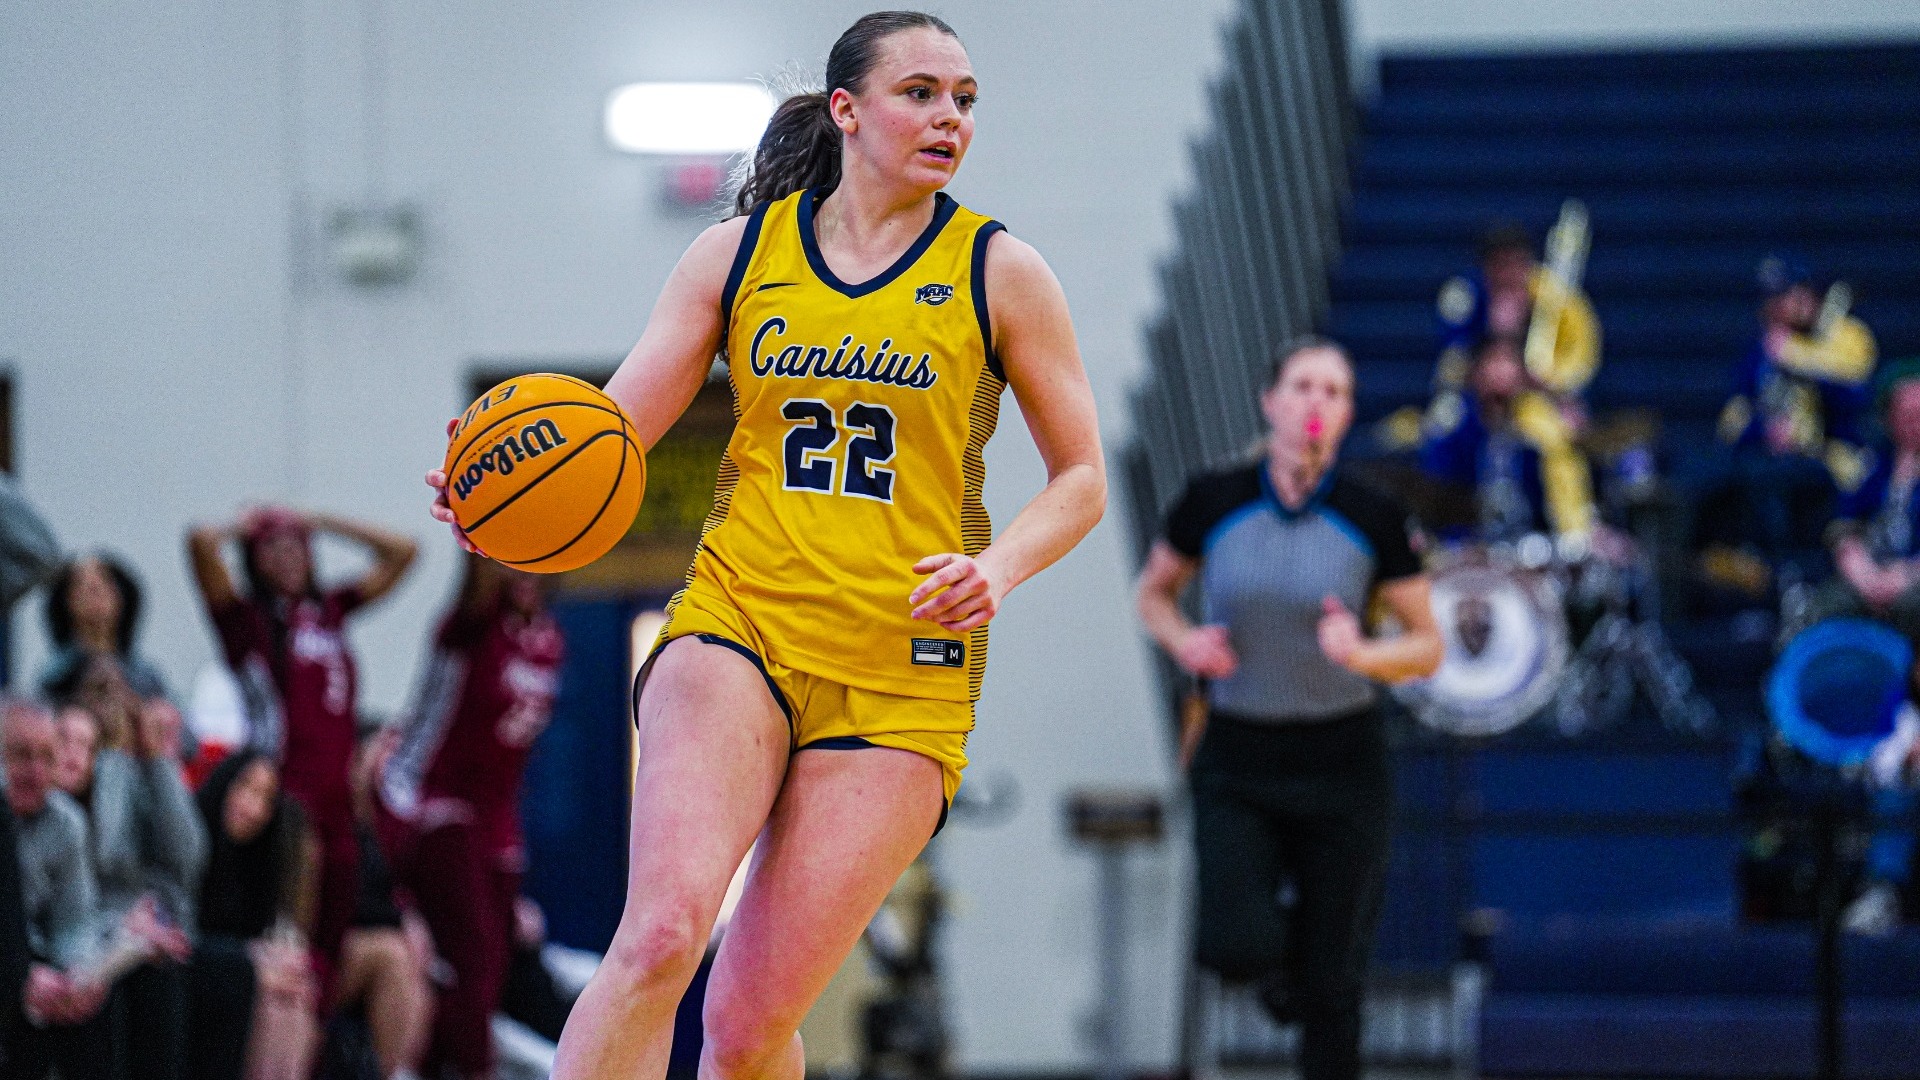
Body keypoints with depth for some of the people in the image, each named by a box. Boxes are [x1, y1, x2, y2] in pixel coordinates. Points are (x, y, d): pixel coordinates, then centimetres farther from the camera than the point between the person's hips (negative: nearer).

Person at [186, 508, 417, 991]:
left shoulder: (330, 610, 17)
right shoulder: (245, 618, 2)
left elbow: (400, 552, 21)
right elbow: (202, 542, -12)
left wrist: (321, 524, 19)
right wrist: (245, 529, 9)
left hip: (337, 796, 5)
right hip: (284, 792, -5)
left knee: (332, 943, 2)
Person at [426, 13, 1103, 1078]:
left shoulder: (998, 272, 4)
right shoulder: (739, 252, 8)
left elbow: (1080, 479, 10)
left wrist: (997, 567, -11)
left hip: (900, 677, 0)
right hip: (737, 628, 1)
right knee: (661, 934, -25)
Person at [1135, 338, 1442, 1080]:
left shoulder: (1373, 519, -6)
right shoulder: (1213, 503, -4)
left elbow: (1427, 648, 1)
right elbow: (1153, 593, 13)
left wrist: (1362, 653, -19)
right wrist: (1181, 640, -8)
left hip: (1340, 764, 0)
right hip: (1236, 764, 0)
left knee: (1329, 982, 2)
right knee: (1232, 944, -19)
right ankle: (1278, 959, 18)